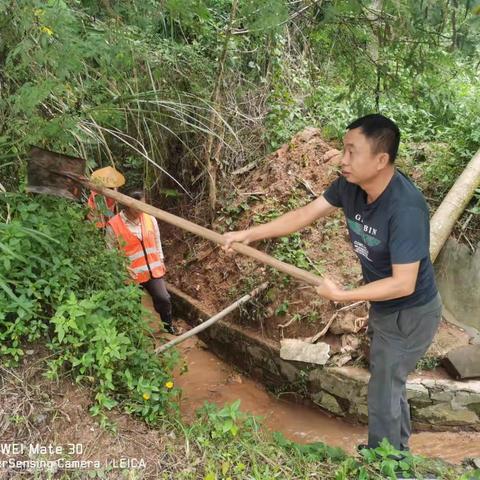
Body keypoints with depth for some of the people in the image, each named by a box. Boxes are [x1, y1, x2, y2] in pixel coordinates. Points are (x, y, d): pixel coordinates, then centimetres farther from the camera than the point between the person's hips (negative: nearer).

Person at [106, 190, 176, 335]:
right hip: (131, 274, -3)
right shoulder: (114, 225, -15)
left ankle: (168, 325, 28)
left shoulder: (150, 219, -3)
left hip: (153, 269, 3)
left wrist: (161, 261, 12)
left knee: (164, 299, 4)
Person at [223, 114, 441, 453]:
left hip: (411, 313, -8)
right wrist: (250, 234, -9)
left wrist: (341, 296, -30)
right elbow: (305, 215, -5)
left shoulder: (406, 208, -36)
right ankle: (397, 450, 48)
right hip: (384, 305, 8)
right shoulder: (350, 186, -13)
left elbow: (403, 284, -34)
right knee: (389, 381, 25)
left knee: (383, 392, 5)